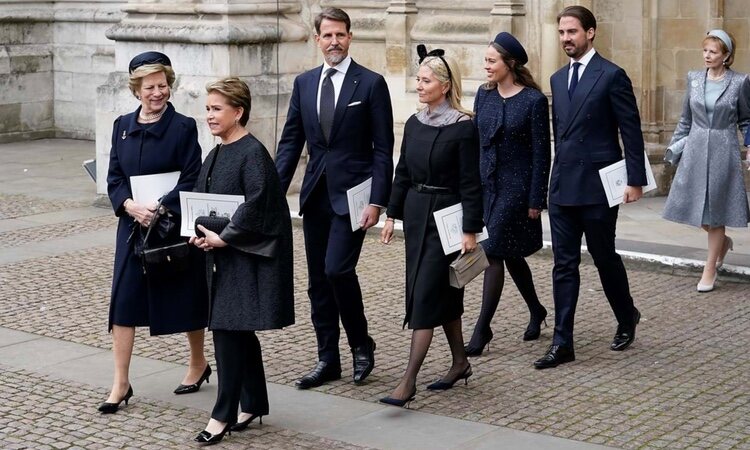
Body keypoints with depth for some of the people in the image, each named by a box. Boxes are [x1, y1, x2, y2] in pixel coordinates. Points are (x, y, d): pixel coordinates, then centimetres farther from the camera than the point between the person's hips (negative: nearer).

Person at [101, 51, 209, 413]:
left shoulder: (183, 127, -7)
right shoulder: (123, 126, 6)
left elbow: (191, 181, -11)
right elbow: (114, 177, 6)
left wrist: (161, 209, -21)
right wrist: (131, 206, -13)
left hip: (175, 227, -4)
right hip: (133, 226, 4)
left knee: (186, 299, 9)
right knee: (123, 301, -1)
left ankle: (198, 364, 32)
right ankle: (120, 384, 4)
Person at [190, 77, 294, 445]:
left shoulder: (253, 153, -15)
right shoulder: (215, 156, 12)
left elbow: (256, 204, -23)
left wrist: (223, 237, -19)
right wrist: (198, 233, 1)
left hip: (244, 258, -9)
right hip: (221, 256, 9)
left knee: (228, 331, -7)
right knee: (240, 333, 14)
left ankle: (223, 415, 0)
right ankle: (254, 404, 25)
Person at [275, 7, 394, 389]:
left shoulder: (371, 84, -5)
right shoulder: (304, 83, 9)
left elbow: (383, 149, -7)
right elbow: (290, 141, 10)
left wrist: (377, 201, -14)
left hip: (352, 195, -5)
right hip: (315, 195, 6)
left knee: (337, 269, -16)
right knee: (318, 280, 9)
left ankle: (361, 345, 6)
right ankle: (328, 360, 19)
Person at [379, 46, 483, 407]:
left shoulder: (463, 127, -12)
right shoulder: (414, 124, 8)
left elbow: (471, 183, -13)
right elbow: (403, 173, 14)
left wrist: (471, 230, -15)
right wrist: (392, 215, 10)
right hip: (416, 214, 7)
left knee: (426, 293, -9)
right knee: (442, 292, 15)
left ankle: (409, 381, -10)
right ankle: (460, 363, 29)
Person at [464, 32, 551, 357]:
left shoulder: (533, 100, -11)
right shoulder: (484, 95, 6)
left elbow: (541, 153, -10)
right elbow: (475, 141, 10)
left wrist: (536, 200, -12)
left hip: (516, 186, -6)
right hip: (487, 183, 6)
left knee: (494, 253, -9)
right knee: (510, 254, 15)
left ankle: (482, 329, -2)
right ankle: (536, 311, 35)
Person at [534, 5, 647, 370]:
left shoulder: (611, 76, -8)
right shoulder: (558, 79, 12)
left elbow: (631, 131, -8)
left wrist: (635, 180, -11)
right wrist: (560, 173, 17)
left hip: (597, 187, -6)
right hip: (563, 186, 6)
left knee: (604, 258, 8)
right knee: (564, 265, 4)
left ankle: (627, 318, 33)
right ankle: (562, 343, 5)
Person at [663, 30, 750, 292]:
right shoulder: (694, 79, 6)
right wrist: (675, 144, 9)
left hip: (723, 152, -4)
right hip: (695, 150, 4)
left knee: (715, 209, 1)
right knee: (692, 204, 4)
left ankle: (710, 271, 11)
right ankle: (723, 241, 34)